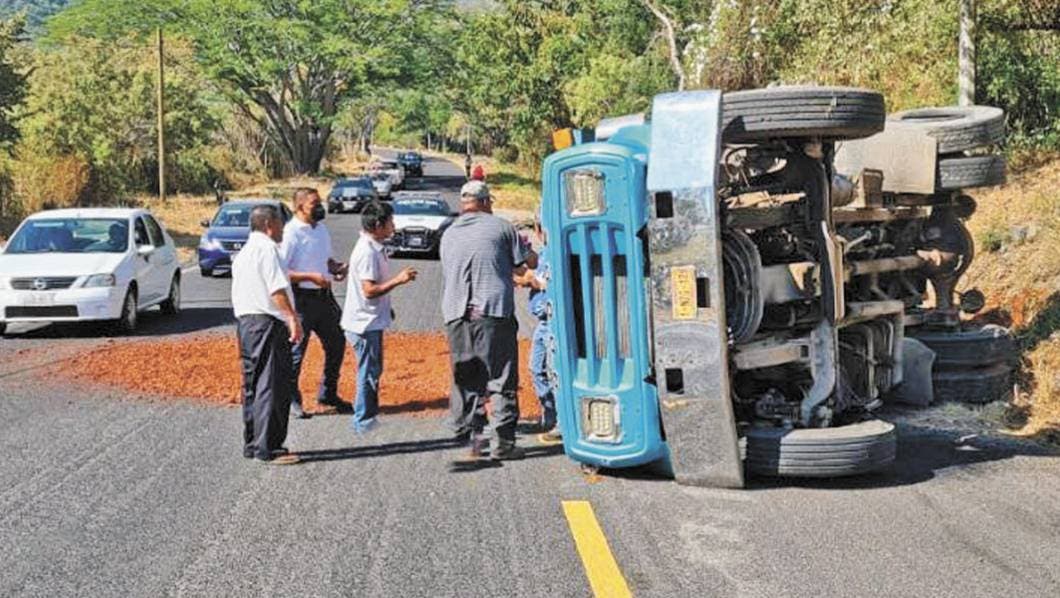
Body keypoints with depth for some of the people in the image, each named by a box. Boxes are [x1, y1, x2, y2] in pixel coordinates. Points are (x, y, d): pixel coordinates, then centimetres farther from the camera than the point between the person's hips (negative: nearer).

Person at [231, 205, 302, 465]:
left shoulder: (243, 253, 21)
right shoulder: (267, 248, -9)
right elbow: (277, 288, -20)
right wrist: (292, 318, -24)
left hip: (244, 320, 10)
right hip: (268, 322, -10)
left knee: (253, 386, 14)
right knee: (272, 387, -9)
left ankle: (252, 445, 19)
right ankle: (269, 448, -10)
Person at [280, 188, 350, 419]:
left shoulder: (321, 229, 11)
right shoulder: (291, 233, -14)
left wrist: (338, 268, 2)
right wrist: (311, 276, -25)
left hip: (324, 296, 8)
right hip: (301, 298, -8)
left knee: (336, 344, 14)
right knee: (296, 350, 0)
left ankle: (328, 393, 30)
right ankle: (291, 400, 12)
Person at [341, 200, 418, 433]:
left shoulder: (374, 249, 11)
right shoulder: (367, 252, -21)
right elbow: (369, 290, -26)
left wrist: (386, 308, 24)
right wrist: (398, 280, -25)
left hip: (371, 320, 10)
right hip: (365, 322, -10)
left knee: (372, 371, 17)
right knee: (369, 372, -2)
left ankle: (366, 418, 26)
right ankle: (364, 421, 6)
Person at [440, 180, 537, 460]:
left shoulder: (448, 235, 16)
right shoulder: (500, 226, 3)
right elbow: (529, 262, 6)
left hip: (456, 314, 4)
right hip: (494, 311, -4)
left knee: (464, 379, 10)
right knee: (502, 379, 0)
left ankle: (471, 435, 10)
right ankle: (503, 442, -1)